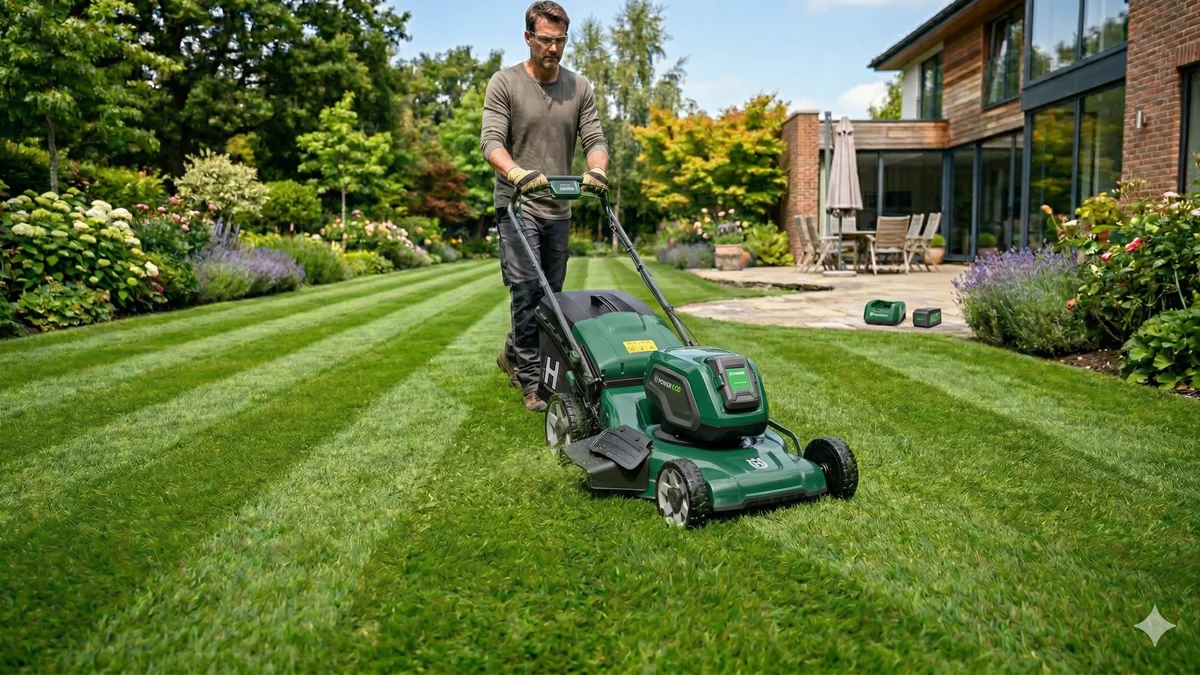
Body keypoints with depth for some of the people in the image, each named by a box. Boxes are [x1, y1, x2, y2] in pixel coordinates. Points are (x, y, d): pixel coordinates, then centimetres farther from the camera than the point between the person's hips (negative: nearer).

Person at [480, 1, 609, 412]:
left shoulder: (579, 88, 9)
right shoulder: (504, 84, -2)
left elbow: (594, 139, 4)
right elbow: (491, 141, -12)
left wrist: (596, 171, -20)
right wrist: (518, 174, -33)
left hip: (559, 208, 5)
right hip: (517, 204, -4)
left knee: (551, 294, 10)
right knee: (526, 290, -12)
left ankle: (512, 355, 32)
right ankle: (532, 382, -5)